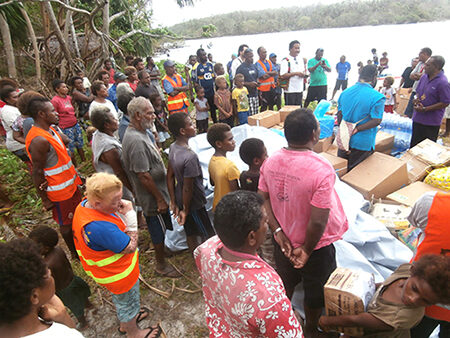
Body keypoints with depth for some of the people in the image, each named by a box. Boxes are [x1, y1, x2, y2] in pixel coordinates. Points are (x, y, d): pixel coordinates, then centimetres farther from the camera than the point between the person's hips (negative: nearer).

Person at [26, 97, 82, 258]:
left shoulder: (50, 130, 2)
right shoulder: (39, 140, -27)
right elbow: (37, 172, -24)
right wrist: (44, 199, -17)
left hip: (70, 183, 9)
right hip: (59, 191, -9)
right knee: (66, 223, 11)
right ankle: (74, 252, 32)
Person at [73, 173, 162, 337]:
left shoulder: (85, 204, -14)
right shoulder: (98, 227, -43)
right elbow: (130, 247, -32)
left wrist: (120, 212, -13)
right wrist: (130, 216, -28)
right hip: (119, 274, -9)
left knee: (121, 299, 34)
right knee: (128, 302, 21)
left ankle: (126, 322, 62)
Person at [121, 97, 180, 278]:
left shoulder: (139, 132, 4)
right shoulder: (136, 140, -30)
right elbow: (143, 176, -29)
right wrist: (160, 199, -22)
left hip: (157, 190, 10)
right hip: (152, 196, -10)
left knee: (162, 227, 27)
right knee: (159, 230, 9)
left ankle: (163, 249, 50)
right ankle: (161, 265, 29)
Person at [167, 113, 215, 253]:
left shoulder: (173, 148, -5)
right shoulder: (190, 157, -32)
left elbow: (170, 176, 1)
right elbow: (187, 188, -24)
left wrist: (174, 202, 6)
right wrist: (185, 210, -10)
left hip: (181, 200, 8)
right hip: (194, 203, -8)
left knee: (191, 235, 25)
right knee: (209, 236, 13)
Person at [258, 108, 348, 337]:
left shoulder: (271, 161, -14)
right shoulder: (321, 170, -31)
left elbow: (262, 199, -7)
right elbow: (318, 221, -28)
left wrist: (278, 231, -5)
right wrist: (307, 250, -13)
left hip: (284, 240, 5)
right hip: (315, 245, -5)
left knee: (285, 282, 30)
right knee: (315, 291, 24)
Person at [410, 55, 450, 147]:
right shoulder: (424, 77, 5)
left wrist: (425, 109, -20)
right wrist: (416, 99, -3)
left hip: (431, 123, -7)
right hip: (417, 118, 7)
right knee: (414, 145, 18)